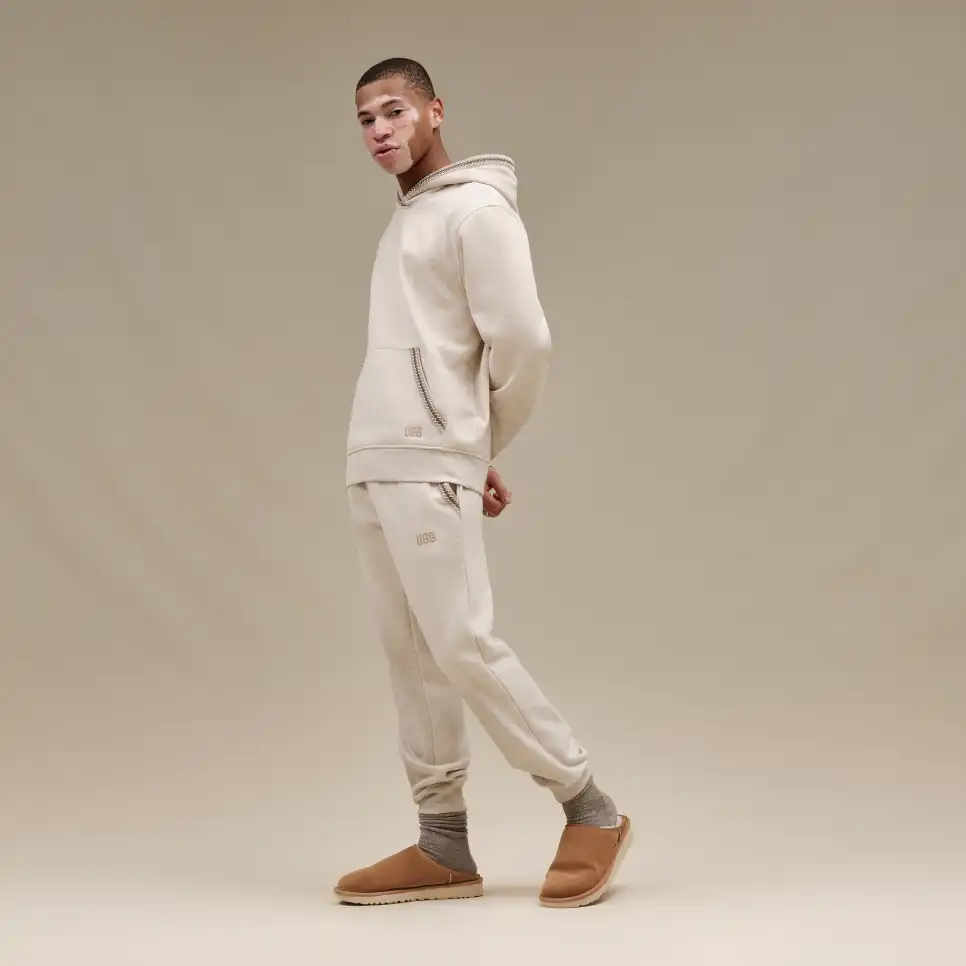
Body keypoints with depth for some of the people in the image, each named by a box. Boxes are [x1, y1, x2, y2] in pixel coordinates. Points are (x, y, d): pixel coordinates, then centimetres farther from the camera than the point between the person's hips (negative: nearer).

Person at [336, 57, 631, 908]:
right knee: (411, 656, 6)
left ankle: (591, 810, 2)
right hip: (373, 466, 9)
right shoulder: (404, 221, 19)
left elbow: (524, 343, -13)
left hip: (428, 470, -9)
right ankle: (444, 846, 10)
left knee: (464, 646, -10)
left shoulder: (477, 208, -8)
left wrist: (484, 447, 0)